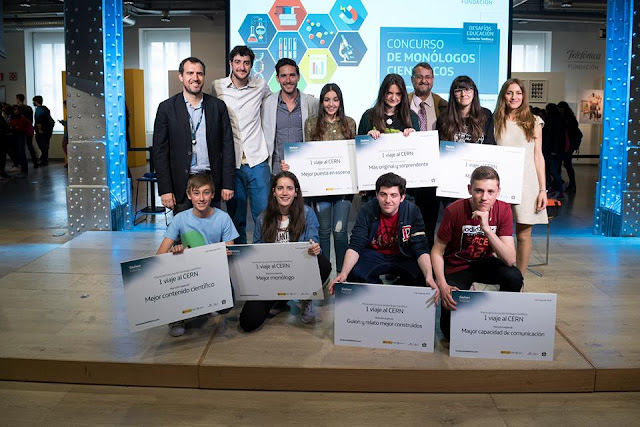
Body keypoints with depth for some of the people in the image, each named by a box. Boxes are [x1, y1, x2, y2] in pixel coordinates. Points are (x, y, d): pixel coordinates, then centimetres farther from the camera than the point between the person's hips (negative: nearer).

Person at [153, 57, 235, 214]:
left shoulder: (218, 106, 6)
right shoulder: (167, 108, 2)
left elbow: (227, 147, 5)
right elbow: (160, 151, 0)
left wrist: (228, 184, 0)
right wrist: (165, 189, -6)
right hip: (181, 185, -1)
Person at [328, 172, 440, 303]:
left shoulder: (412, 211, -17)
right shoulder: (367, 210, -16)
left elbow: (421, 248, -21)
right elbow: (355, 246, -21)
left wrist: (429, 276, -39)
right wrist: (344, 273, -38)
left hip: (403, 256, 0)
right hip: (374, 254, 0)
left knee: (422, 276, -29)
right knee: (354, 273, -30)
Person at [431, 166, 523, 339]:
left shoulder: (503, 210, -16)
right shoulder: (454, 210, -23)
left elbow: (510, 260, -24)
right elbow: (437, 251, -12)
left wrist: (487, 229, -36)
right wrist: (442, 285, -26)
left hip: (484, 263, 2)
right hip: (456, 267, -2)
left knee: (514, 277, -30)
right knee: (451, 327, -18)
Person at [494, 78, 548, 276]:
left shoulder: (533, 122, 8)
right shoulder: (495, 121, 9)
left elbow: (538, 156, 7)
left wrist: (543, 190, 0)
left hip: (526, 183, 0)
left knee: (523, 234, 0)